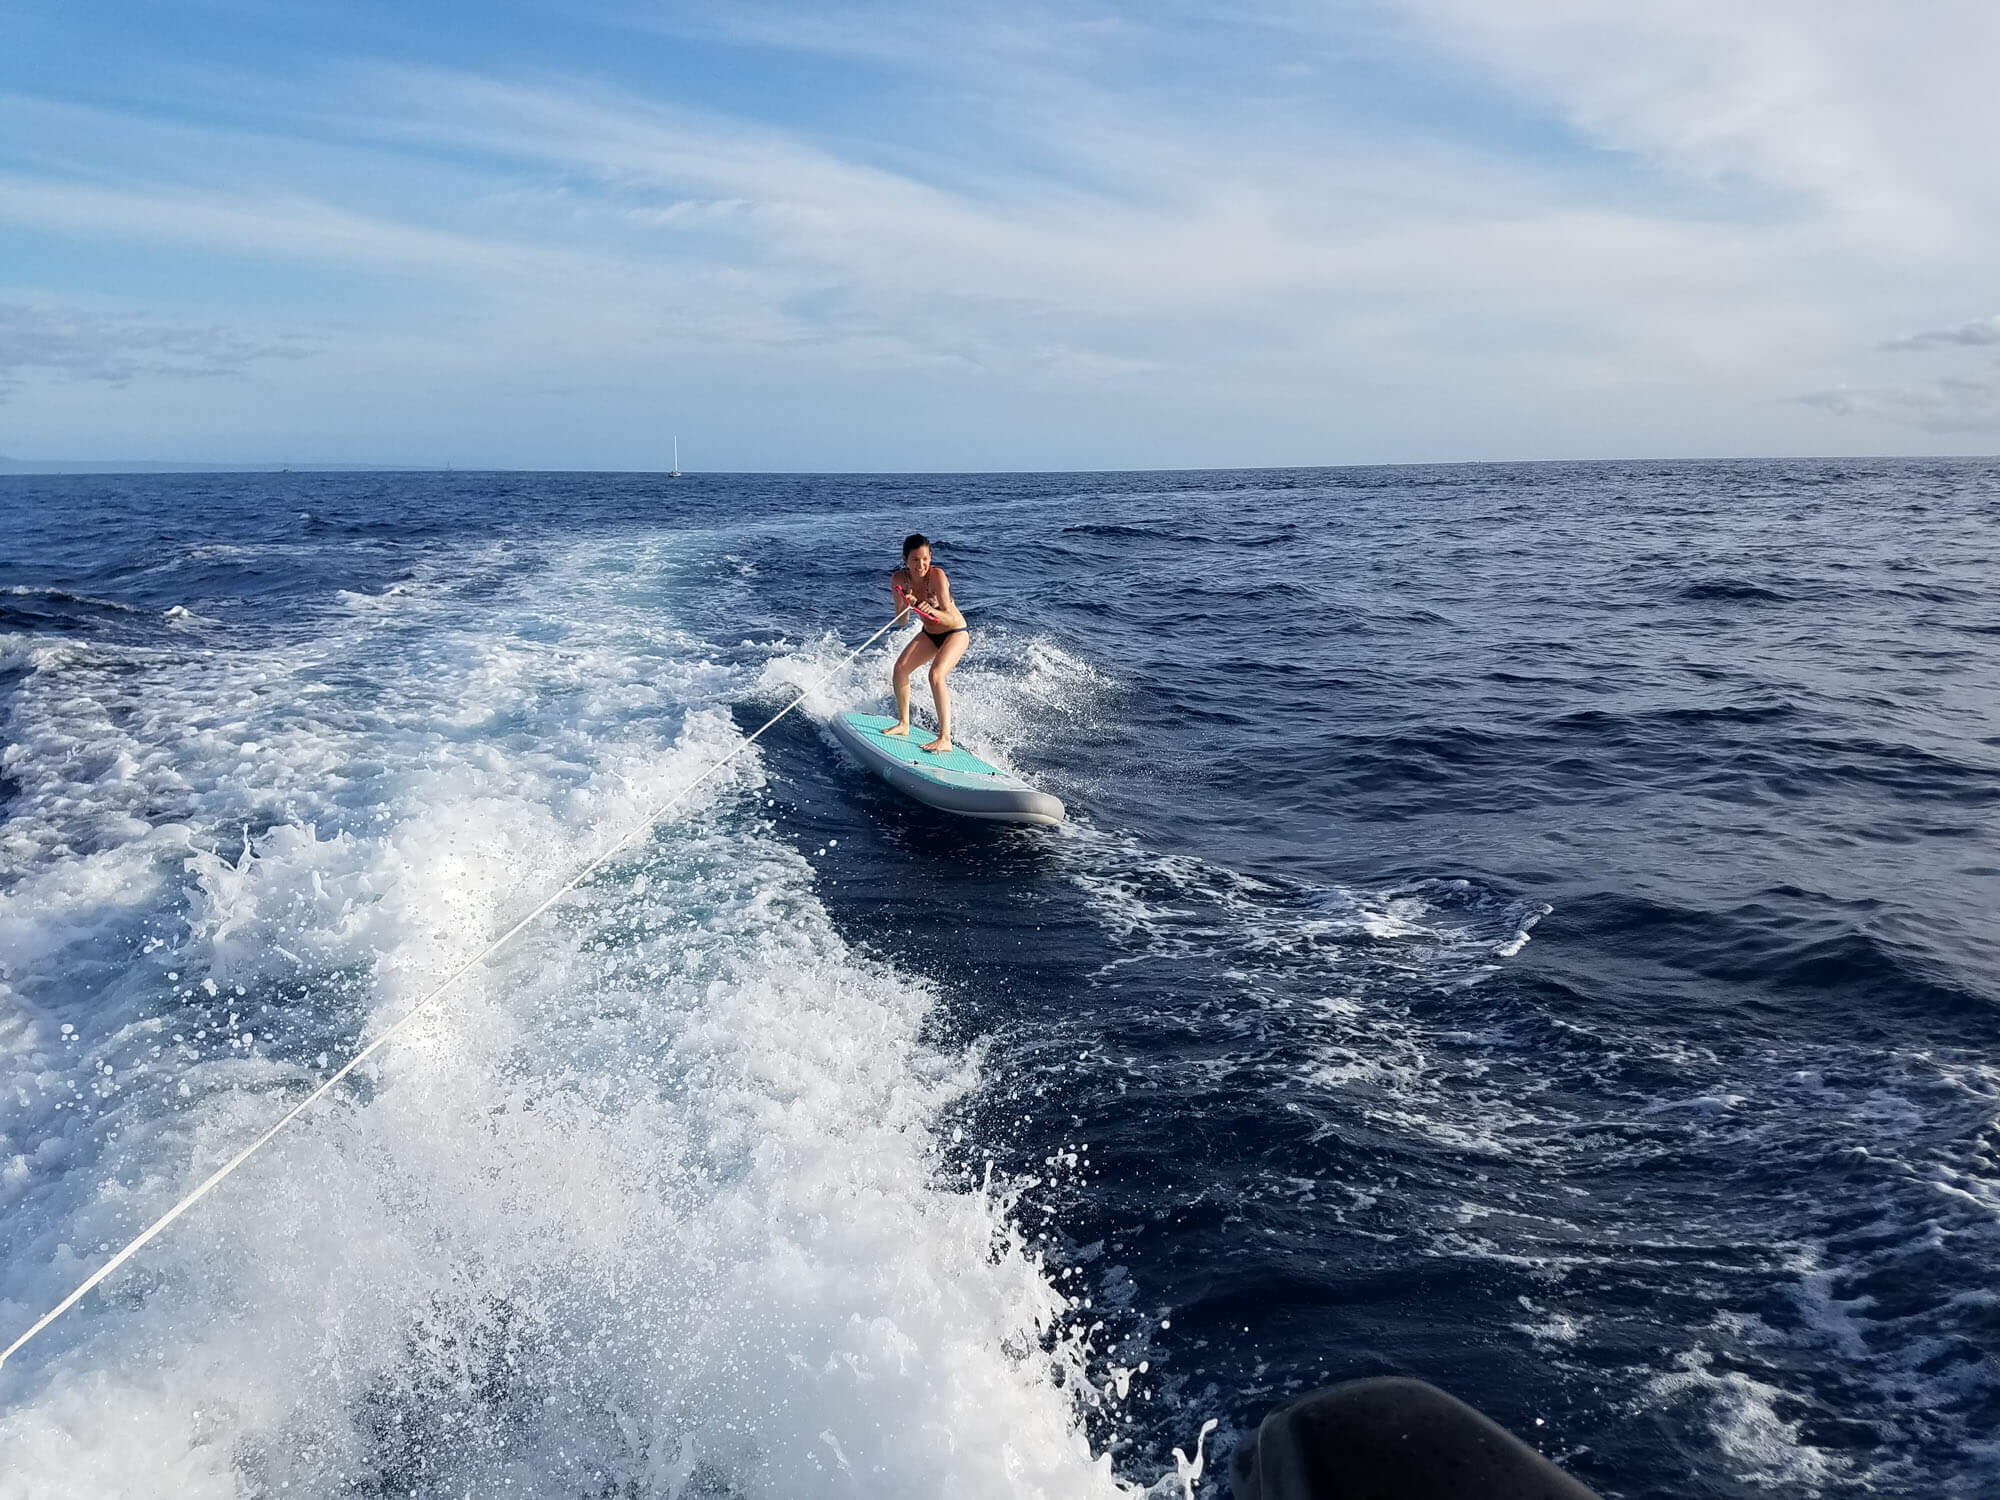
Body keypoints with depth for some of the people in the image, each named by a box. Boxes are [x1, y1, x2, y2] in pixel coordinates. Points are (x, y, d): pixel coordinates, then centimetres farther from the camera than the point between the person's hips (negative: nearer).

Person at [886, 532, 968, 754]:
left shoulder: (937, 575, -29)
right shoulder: (899, 579, -13)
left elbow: (950, 619, -32)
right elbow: (901, 621, -10)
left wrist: (932, 611, -52)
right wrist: (906, 606, -31)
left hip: (956, 633, -6)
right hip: (929, 634, 6)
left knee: (936, 675, -25)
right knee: (900, 668, -7)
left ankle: (945, 739, -25)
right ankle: (904, 724, 12)